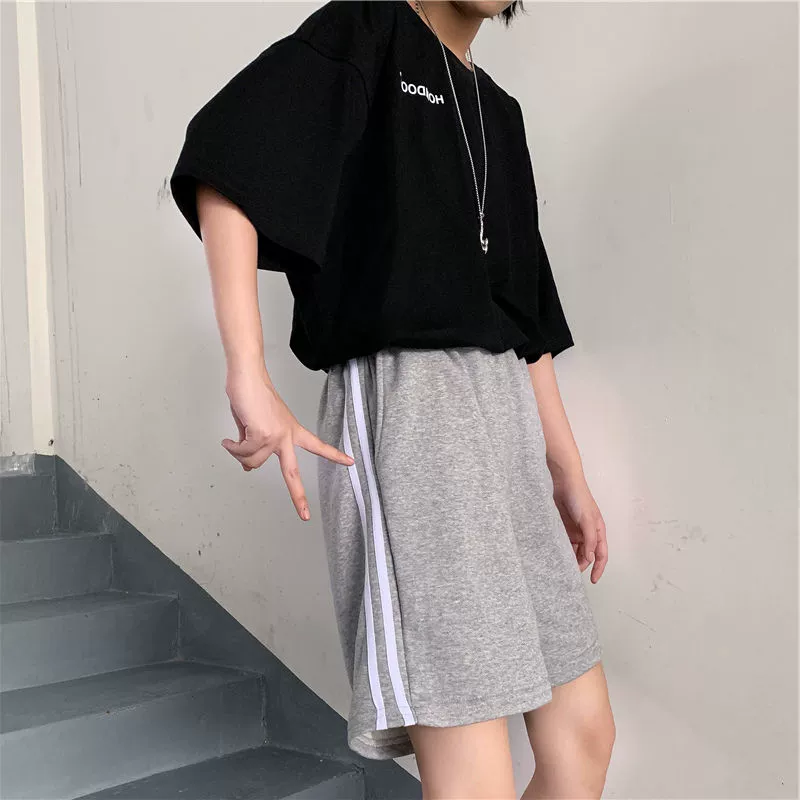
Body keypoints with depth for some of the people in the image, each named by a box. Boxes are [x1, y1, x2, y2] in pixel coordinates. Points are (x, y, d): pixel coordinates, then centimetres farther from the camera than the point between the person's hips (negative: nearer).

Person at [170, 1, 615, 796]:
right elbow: (224, 167, -11)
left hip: (505, 424, 8)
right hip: (402, 408, -8)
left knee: (583, 736, 8)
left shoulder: (497, 112, 23)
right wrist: (248, 378, -21)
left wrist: (568, 474, 20)